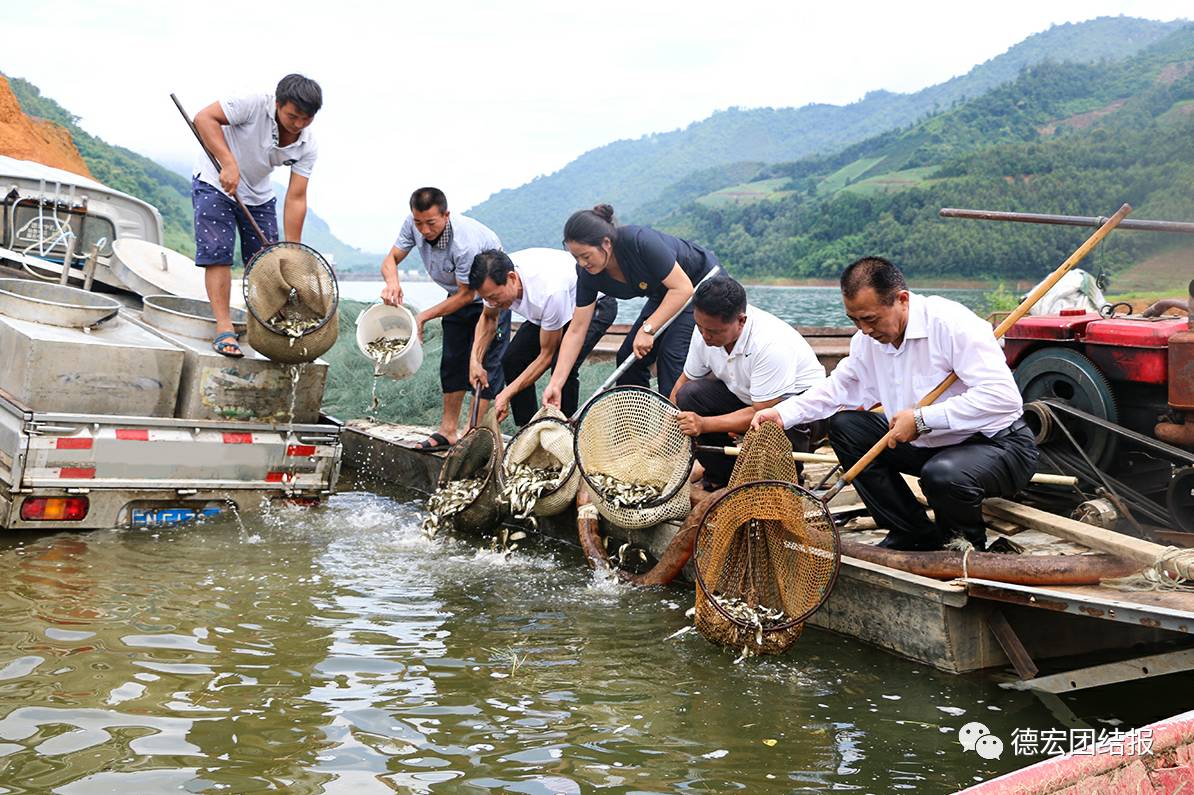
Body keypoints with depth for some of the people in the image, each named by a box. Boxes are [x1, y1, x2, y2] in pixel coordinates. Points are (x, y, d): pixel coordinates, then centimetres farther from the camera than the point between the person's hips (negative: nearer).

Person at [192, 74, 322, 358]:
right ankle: (224, 329, -13)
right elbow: (204, 118, -30)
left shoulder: (308, 148, -17)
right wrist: (228, 163, -40)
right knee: (217, 254, -13)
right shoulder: (255, 105, -29)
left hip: (258, 195, 5)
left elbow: (295, 199, -17)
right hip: (215, 183, -4)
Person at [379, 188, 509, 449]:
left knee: (485, 362, -13)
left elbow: (467, 294, -26)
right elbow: (392, 258, -8)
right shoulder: (414, 224, -18)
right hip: (459, 293, 7)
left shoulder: (466, 243, -37)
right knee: (452, 361, 8)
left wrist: (423, 317, -25)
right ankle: (448, 431, 14)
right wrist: (392, 282, -33)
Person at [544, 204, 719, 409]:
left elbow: (682, 287, -32)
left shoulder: (640, 241, -36)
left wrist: (648, 329, -34)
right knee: (628, 356, -1)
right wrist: (555, 384, -17)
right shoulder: (589, 275, -16)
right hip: (664, 295, 7)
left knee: (672, 353, -22)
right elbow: (576, 330, -12)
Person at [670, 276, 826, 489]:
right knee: (688, 395, -18)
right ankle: (721, 480, -1)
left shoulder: (771, 344, -35)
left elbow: (761, 413, -32)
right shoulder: (706, 329, -15)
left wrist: (703, 424, -39)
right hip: (745, 396, 6)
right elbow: (685, 381, -1)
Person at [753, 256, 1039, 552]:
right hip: (928, 446, 8)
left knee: (943, 474, -38)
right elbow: (840, 387, 12)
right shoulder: (867, 339, 0)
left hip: (997, 443, -7)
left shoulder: (953, 323, -24)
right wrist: (782, 412, -6)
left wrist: (922, 419, -30)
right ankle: (915, 534, 2)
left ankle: (972, 540, 0)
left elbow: (1002, 396, -32)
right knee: (843, 424, -3)